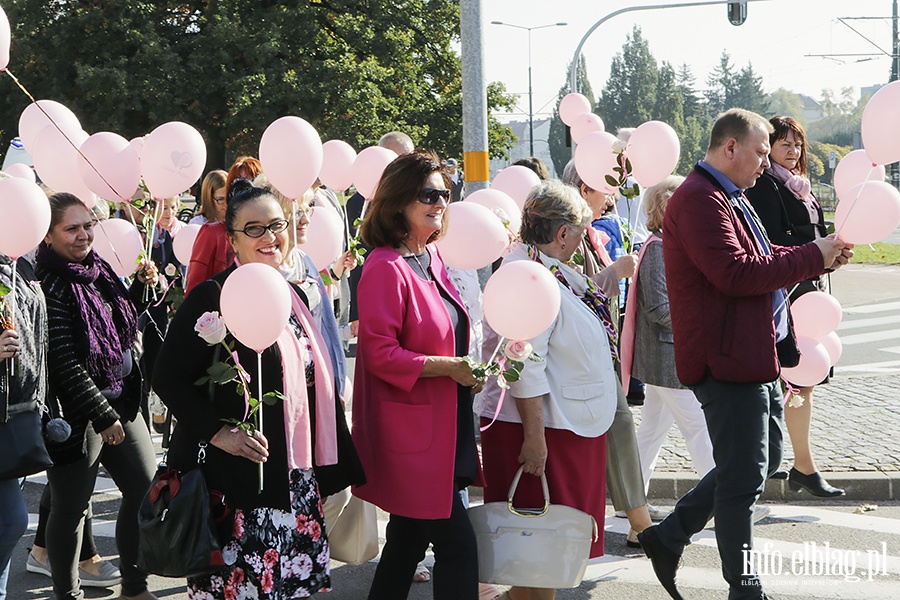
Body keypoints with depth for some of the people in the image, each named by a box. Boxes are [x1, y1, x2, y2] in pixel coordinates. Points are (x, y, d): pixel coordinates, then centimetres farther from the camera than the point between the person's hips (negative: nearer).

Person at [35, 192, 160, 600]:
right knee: (71, 507, 4)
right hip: (76, 413, -8)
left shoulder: (97, 270, 7)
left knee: (145, 491, 13)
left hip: (120, 401, 9)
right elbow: (64, 361, -21)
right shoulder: (49, 286, -17)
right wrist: (102, 414, -18)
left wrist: (141, 287, 5)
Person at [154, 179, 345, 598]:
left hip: (295, 479, 7)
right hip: (235, 477, -7)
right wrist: (218, 433, -22)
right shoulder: (212, 297, -10)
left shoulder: (294, 297, 12)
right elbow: (168, 377, -13)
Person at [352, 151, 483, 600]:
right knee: (457, 544, -9)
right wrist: (448, 367, -22)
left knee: (409, 539, 18)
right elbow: (379, 353, -21)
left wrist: (471, 366, 10)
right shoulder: (386, 268, -16)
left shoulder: (431, 258, 12)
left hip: (440, 429, 9)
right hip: (411, 431, -9)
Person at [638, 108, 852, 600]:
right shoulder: (700, 200, -17)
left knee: (764, 459, 19)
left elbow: (761, 263, 23)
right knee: (744, 477, -2)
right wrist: (812, 256, -18)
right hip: (728, 357, -11)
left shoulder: (729, 197, 18)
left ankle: (667, 538, 26)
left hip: (756, 354, 11)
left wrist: (820, 258, 7)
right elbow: (735, 274, -26)